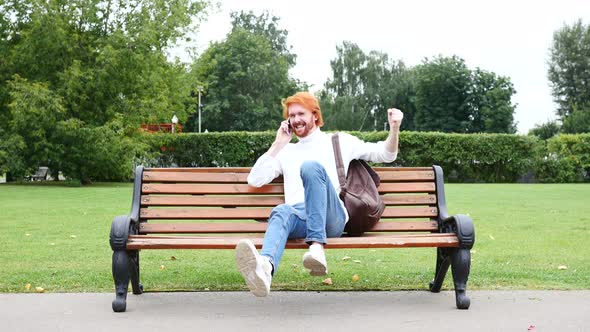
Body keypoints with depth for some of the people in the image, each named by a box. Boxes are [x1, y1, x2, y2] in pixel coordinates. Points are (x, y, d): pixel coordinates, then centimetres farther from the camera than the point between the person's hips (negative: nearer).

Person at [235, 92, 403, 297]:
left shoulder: (340, 141, 25)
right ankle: (265, 267, -70)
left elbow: (386, 155, 24)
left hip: (331, 218, -2)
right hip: (298, 216, 2)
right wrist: (278, 144, 19)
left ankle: (317, 247, -42)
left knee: (311, 166, -30)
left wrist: (394, 129, 4)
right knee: (282, 212, -37)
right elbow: (255, 180, 20)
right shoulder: (286, 151, 32)